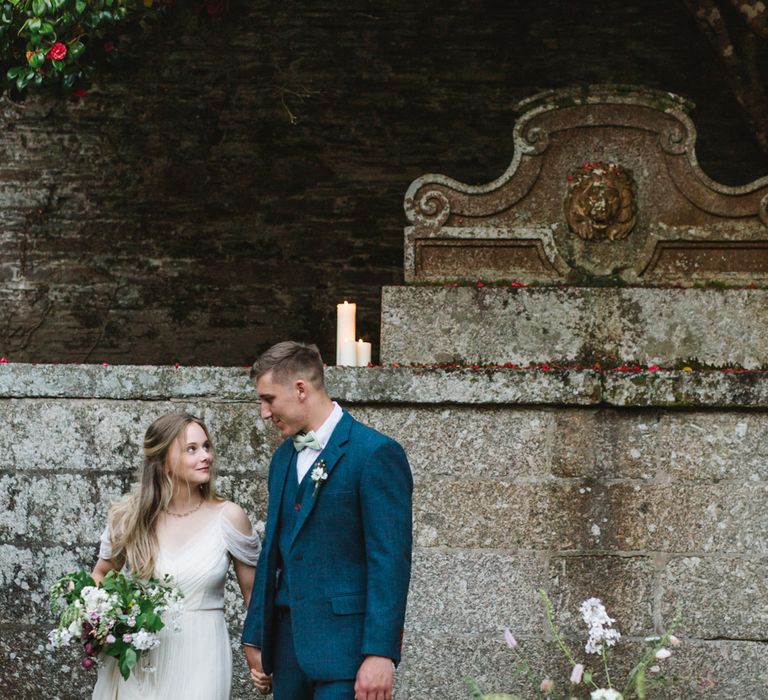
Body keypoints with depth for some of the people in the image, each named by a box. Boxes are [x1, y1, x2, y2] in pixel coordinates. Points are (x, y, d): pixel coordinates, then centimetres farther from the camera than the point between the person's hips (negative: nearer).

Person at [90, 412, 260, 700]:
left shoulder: (228, 517, -7)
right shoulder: (129, 516, -3)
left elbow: (254, 594, 3)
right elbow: (101, 573, 14)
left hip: (199, 661, -1)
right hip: (137, 661, 1)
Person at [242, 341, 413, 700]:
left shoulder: (376, 453, -9)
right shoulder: (284, 457, 16)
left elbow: (390, 561, -13)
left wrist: (379, 654, -18)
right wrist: (255, 637, 19)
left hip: (343, 645, -7)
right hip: (288, 643, 7)